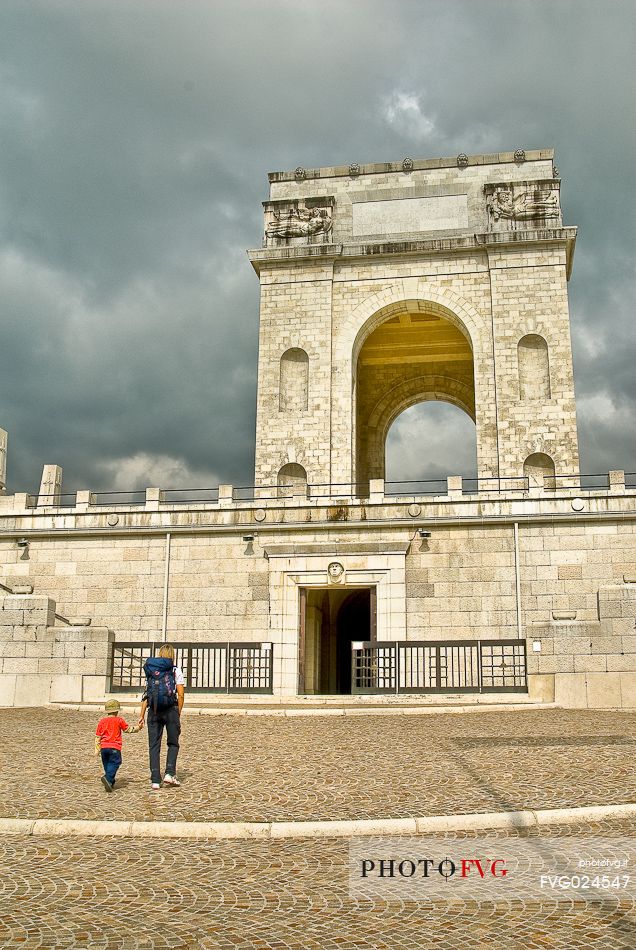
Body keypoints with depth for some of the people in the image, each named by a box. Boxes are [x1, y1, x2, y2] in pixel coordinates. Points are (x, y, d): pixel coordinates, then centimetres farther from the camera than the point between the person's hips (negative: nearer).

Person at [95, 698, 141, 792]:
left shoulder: (102, 721, 12)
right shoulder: (119, 720, 2)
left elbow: (98, 736, 13)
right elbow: (128, 729, 13)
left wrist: (97, 749, 17)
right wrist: (138, 727, 28)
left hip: (104, 747, 5)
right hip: (114, 747, -4)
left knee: (107, 764, 16)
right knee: (114, 763, -5)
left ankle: (110, 781, 15)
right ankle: (107, 778, -26)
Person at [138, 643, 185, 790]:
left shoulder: (151, 670, 12)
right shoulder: (175, 671, 2)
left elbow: (147, 694, 10)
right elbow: (181, 694, -4)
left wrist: (142, 715, 11)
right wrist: (178, 714, 5)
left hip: (153, 711, 3)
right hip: (170, 710, -2)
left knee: (154, 746, 6)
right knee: (173, 743, 13)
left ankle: (155, 780, 3)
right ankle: (169, 774, 0)